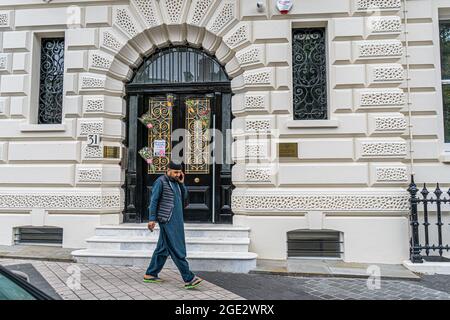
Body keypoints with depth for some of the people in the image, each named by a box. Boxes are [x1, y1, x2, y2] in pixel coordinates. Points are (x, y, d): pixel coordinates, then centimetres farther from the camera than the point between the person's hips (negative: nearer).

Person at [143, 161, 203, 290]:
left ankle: (150, 274, 24)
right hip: (167, 220, -8)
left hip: (176, 220, 8)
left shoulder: (176, 183, 16)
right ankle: (188, 279, -5)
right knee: (177, 250, -7)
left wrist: (182, 183, 1)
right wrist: (152, 219, -13)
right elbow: (153, 200, -9)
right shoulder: (161, 182, -7)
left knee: (163, 248, 13)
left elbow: (184, 197, 10)